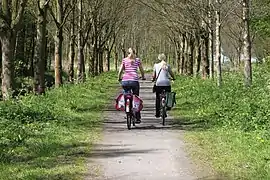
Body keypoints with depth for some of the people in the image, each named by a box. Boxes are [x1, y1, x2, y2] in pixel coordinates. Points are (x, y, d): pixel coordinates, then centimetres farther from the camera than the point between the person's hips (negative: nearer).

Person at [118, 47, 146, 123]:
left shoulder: (124, 60, 13)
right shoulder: (137, 60, 12)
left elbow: (120, 71, 10)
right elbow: (142, 70, 19)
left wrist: (119, 78, 27)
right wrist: (143, 77, 37)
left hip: (125, 81, 1)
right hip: (134, 81, -1)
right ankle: (137, 118, 9)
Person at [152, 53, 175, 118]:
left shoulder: (156, 65, 4)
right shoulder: (167, 65, 5)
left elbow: (154, 75, 6)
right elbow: (172, 74, 9)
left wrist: (153, 79, 27)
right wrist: (173, 78, 30)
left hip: (159, 83, 0)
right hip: (167, 83, 0)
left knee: (158, 99, 9)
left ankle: (157, 113, 10)